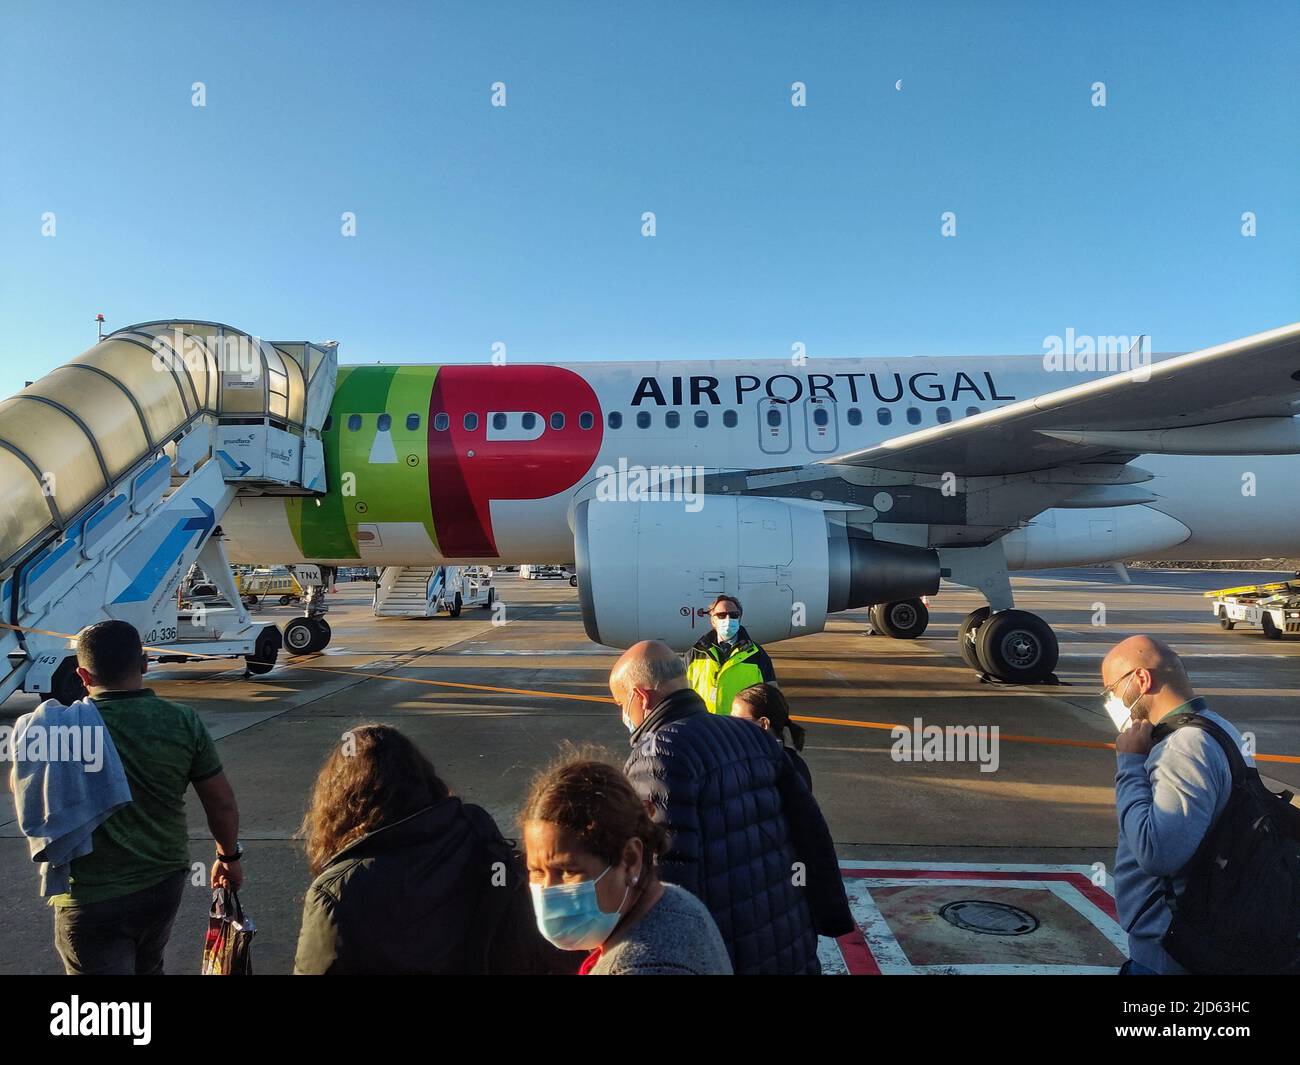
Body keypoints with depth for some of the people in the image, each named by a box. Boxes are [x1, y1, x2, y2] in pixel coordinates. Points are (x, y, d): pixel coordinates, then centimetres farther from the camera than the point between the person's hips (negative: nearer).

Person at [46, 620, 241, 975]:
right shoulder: (183, 722, -11)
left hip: (91, 898, -3)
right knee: (148, 968, 28)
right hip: (165, 884, 4)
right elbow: (222, 803, -5)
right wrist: (229, 856, 12)